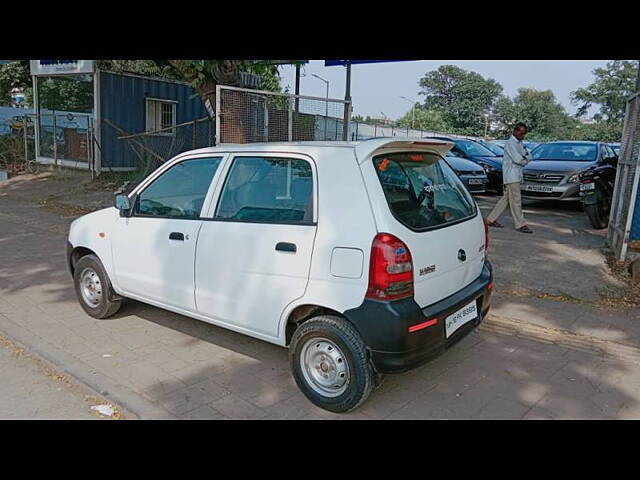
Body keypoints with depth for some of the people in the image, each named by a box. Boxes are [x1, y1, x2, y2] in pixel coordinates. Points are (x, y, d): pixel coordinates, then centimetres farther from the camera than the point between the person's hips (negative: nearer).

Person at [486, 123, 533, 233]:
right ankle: (520, 225, -4)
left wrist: (525, 157, -6)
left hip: (517, 176, 9)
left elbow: (529, 157, 15)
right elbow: (517, 159, -19)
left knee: (506, 198, 11)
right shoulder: (510, 143, -10)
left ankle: (491, 219, 17)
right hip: (511, 175, -9)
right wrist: (525, 160, 0)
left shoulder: (520, 144, 20)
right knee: (516, 200, -7)